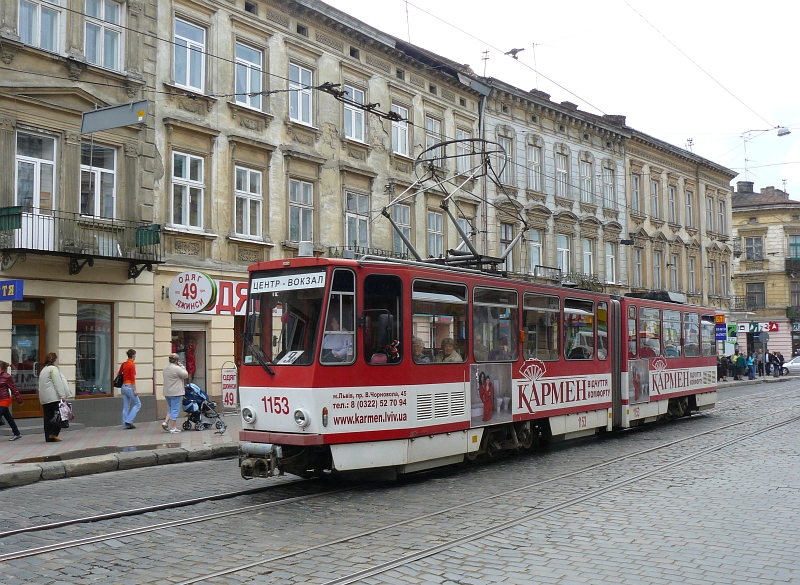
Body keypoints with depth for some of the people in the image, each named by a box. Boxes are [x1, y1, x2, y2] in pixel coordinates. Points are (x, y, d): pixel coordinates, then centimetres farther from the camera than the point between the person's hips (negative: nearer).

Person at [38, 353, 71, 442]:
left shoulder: (43, 370, 22)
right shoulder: (53, 368, -6)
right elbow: (58, 383, -13)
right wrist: (63, 396, -14)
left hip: (44, 398, 9)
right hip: (54, 397, -9)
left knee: (48, 418, 7)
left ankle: (48, 437, 7)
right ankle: (53, 433, -9)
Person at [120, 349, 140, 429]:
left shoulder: (124, 364, 10)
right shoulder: (132, 365, -13)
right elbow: (132, 379, -17)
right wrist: (135, 390, -15)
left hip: (123, 386, 8)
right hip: (129, 387, -8)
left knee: (126, 407, 9)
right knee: (137, 404, 3)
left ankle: (126, 424, 10)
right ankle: (128, 421, -5)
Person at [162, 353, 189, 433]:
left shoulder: (165, 368, 11)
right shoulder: (177, 368, -17)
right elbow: (186, 375, -8)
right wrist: (182, 367, 1)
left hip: (167, 393, 8)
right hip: (175, 392, -8)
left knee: (171, 408, 22)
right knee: (175, 410, -1)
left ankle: (166, 422, 7)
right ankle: (172, 428, 1)